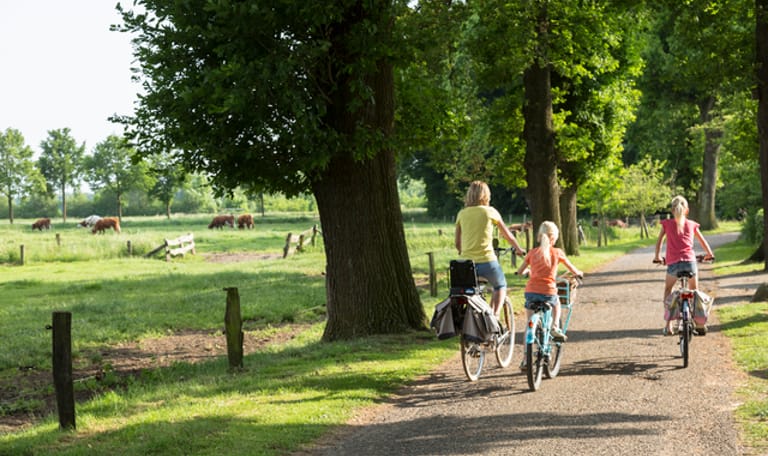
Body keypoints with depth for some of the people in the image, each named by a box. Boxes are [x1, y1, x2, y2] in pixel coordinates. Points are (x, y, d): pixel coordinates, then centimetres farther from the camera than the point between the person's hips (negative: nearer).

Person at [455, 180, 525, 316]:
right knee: (500, 286, 24)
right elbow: (507, 235, 13)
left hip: (467, 262, 2)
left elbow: (457, 242, 15)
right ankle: (494, 315, 6)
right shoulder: (490, 212, 1)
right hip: (487, 260, -2)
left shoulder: (462, 214, 8)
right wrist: (518, 249, 30)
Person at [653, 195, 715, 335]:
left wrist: (657, 256, 33)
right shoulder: (691, 224, 12)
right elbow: (702, 240, 23)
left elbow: (659, 241, 17)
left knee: (667, 290, 17)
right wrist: (709, 254, 40)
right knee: (694, 291, 22)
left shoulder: (667, 224, 9)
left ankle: (669, 325, 5)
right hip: (690, 261, 1)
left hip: (673, 262, -1)